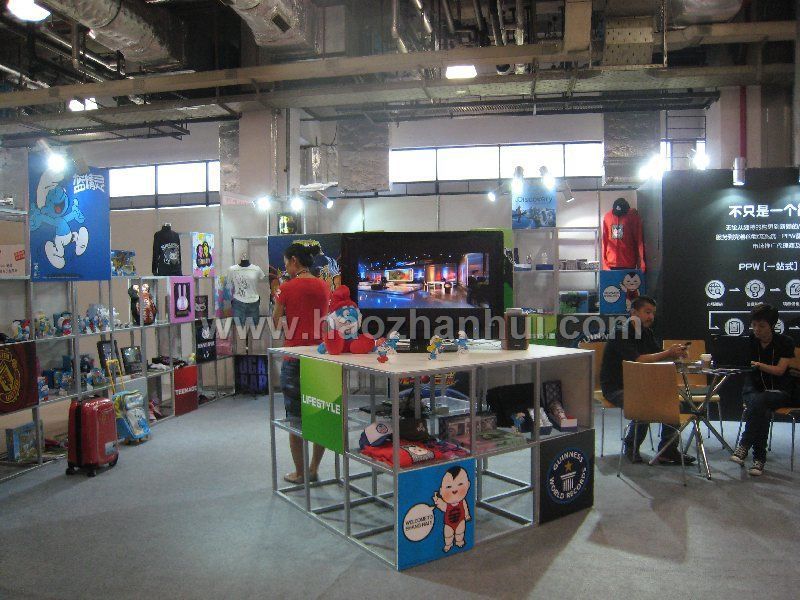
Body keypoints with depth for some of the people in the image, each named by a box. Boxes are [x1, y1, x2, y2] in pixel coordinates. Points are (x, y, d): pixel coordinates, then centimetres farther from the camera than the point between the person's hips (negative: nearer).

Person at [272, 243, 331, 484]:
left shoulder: (287, 288, -10)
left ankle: (300, 473, 15)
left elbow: (276, 324, -4)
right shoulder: (324, 287, 4)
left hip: (294, 358, -4)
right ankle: (314, 469, 22)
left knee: (295, 418, 7)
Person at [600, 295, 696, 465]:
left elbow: (658, 355, 1)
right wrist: (668, 353, -31)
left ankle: (667, 451, -6)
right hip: (616, 388, -8)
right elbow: (638, 360, -29)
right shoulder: (621, 333, -16)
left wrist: (675, 353, -20)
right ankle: (631, 448, -5)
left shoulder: (647, 333, 10)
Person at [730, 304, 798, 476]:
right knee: (762, 411, -33)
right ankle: (759, 458, -28)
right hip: (754, 388, 2)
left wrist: (757, 365, -30)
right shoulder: (749, 341, 4)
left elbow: (780, 370, -13)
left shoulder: (785, 342, -2)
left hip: (778, 391, -2)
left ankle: (744, 446, -28)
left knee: (759, 401, -36)